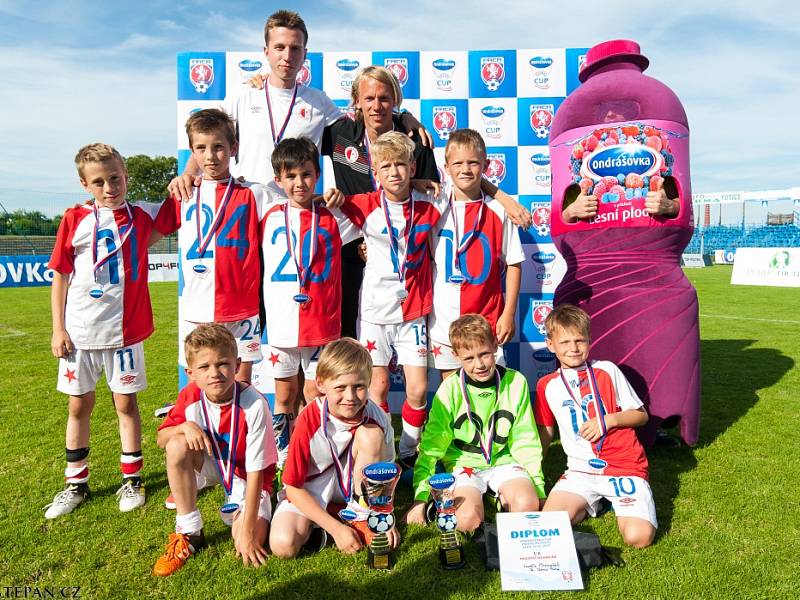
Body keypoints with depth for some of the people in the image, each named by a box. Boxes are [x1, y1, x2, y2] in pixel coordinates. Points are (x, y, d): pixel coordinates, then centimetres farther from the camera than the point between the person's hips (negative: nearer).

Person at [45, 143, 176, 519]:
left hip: (124, 329, -1)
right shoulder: (75, 219, -1)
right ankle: (76, 483, 27)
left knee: (126, 403, 8)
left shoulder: (142, 215, 0)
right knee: (79, 405, 12)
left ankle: (132, 479, 22)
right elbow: (60, 276, 1)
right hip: (79, 331, 1)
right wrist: (58, 328, -1)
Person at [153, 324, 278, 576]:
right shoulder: (190, 396, -19)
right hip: (215, 465, 4)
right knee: (178, 446, -27)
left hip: (246, 475, -3)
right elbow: (162, 438, -4)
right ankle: (189, 532, -10)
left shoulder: (253, 405, -32)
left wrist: (248, 532, -25)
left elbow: (255, 471, -27)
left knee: (249, 542, -24)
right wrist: (185, 426, -28)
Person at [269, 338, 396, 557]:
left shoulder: (377, 418, -19)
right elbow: (293, 488, -19)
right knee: (284, 545, -28)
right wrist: (336, 528, -23)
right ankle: (315, 525, 5)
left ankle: (363, 513, -8)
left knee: (371, 433, -25)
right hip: (309, 491, -2)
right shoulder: (309, 422, -26)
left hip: (352, 483, 3)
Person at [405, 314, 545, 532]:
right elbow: (431, 446, -8)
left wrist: (538, 486, -2)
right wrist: (420, 499, -12)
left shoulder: (516, 382, -6)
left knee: (528, 505, -26)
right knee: (469, 519, -27)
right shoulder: (450, 389, -12)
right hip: (463, 464, -1)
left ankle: (501, 497, 3)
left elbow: (526, 441, 3)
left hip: (503, 460, 2)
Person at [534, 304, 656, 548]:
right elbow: (545, 433, 15)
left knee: (638, 536, -23)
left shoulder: (607, 371, 0)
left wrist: (609, 420, -14)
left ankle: (617, 502, 10)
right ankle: (595, 503, 7)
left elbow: (641, 415, 4)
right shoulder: (547, 385, 5)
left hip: (625, 466, -2)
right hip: (580, 471, 2)